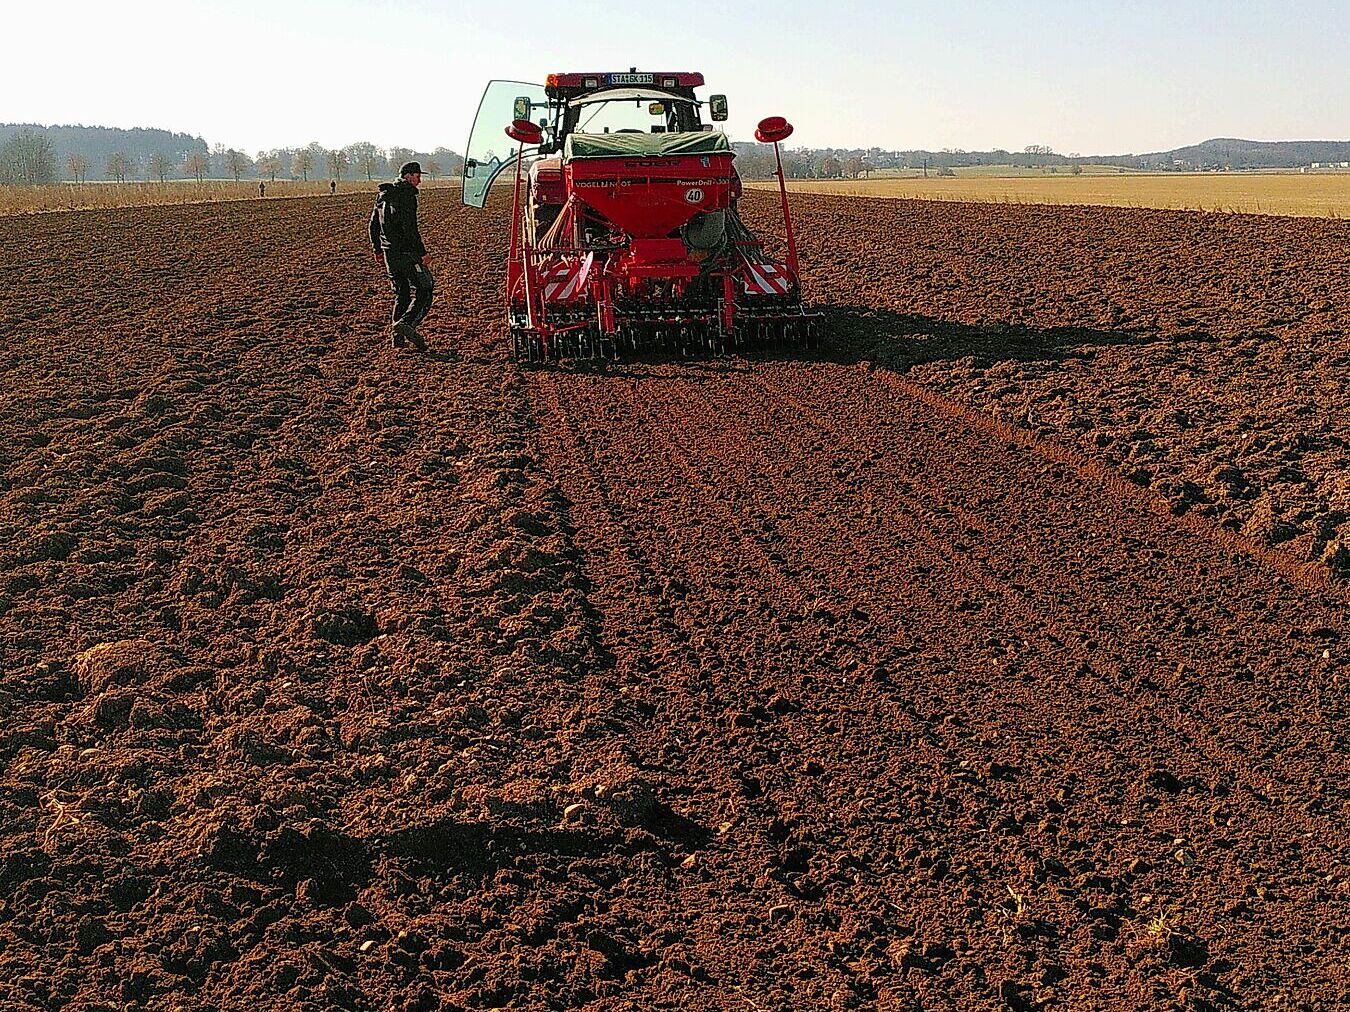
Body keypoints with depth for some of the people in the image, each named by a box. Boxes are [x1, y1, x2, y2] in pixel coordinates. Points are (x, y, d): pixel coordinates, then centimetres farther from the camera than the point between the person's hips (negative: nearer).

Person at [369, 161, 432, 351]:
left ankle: (398, 336, 12)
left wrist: (378, 250, 26)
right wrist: (422, 253, -17)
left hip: (389, 253, 8)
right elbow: (410, 228, -21)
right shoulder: (407, 195, -13)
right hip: (407, 252, -8)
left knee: (401, 294, 15)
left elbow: (373, 224, 19)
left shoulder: (383, 195, 14)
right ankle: (407, 323, -21)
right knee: (424, 291, -2)